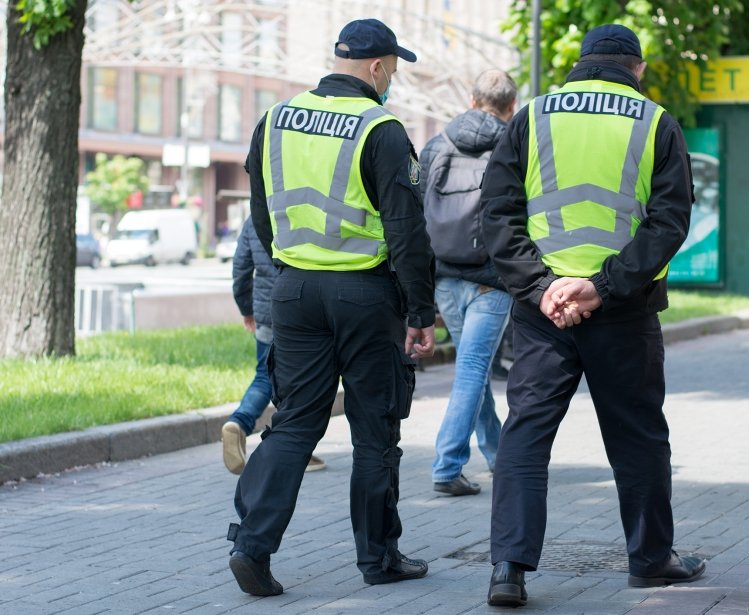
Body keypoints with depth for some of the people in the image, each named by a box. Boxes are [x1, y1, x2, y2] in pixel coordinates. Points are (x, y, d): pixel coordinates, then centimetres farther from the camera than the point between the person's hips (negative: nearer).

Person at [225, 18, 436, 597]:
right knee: (375, 432, 7)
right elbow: (407, 230, -14)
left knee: (295, 423, 9)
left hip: (294, 289, 5)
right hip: (366, 293, -5)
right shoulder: (381, 131, -12)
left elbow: (262, 216, 15)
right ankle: (379, 556, 15)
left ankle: (253, 540, -6)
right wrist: (421, 314, -9)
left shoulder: (275, 121, 6)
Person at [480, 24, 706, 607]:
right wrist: (603, 286, -14)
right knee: (638, 436, 13)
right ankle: (652, 557, 26)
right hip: (625, 313, -1)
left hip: (541, 304, 1)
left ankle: (510, 566, -8)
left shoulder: (532, 117, 5)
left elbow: (498, 213, -3)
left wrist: (539, 285, -10)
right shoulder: (657, 124, 2)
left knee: (525, 430, 3)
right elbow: (669, 221, -8)